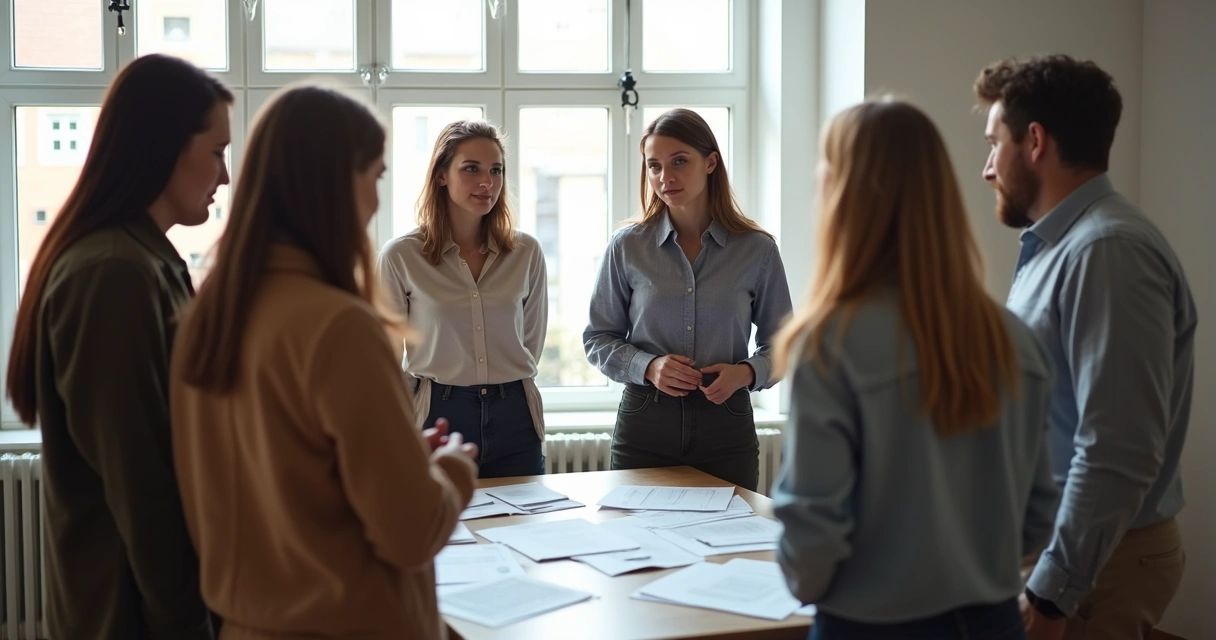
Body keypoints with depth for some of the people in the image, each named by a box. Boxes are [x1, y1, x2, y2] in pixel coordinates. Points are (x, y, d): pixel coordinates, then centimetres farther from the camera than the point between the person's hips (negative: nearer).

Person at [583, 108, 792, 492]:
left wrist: (747, 373, -14)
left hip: (725, 421, 0)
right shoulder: (627, 248, 1)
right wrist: (648, 367, -12)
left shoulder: (757, 250, -1)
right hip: (645, 420, 0)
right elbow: (598, 338, 6)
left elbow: (779, 344, 6)